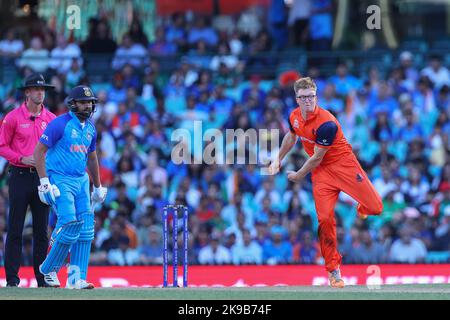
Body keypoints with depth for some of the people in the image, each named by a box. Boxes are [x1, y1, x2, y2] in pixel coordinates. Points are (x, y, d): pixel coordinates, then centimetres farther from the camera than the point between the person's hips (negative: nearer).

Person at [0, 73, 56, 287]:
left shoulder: (51, 119, 9)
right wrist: (21, 159, -14)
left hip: (43, 176, 3)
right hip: (20, 175, -3)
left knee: (42, 228, 5)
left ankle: (43, 277, 10)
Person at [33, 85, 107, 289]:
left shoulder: (90, 128, 13)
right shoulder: (60, 124, -10)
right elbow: (39, 151, -12)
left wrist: (98, 187, 28)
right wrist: (44, 182, -19)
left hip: (81, 180, 7)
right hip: (60, 180, -7)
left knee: (85, 226, -2)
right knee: (70, 223, -17)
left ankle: (76, 279, 1)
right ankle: (49, 269, 3)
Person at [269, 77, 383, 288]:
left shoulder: (326, 123, -25)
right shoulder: (294, 116, -2)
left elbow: (317, 158, -17)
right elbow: (291, 137, 23)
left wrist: (298, 176, -5)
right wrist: (278, 160, 23)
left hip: (343, 163, -5)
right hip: (321, 172, 5)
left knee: (375, 207, -15)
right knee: (325, 218, -12)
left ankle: (361, 209, 25)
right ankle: (333, 269, 1)